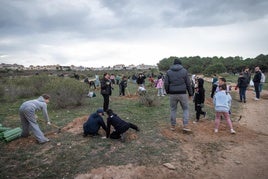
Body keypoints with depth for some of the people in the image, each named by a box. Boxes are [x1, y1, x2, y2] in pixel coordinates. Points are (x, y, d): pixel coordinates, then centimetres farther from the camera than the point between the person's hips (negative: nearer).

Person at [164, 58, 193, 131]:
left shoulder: (169, 71, 1)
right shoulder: (184, 71, -1)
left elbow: (166, 83, -1)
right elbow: (188, 84, -1)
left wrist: (167, 92, 15)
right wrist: (190, 93, 8)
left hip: (172, 94, 1)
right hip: (182, 94, -1)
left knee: (173, 109, 14)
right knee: (186, 109, 13)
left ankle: (173, 126, 20)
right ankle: (185, 126, 6)